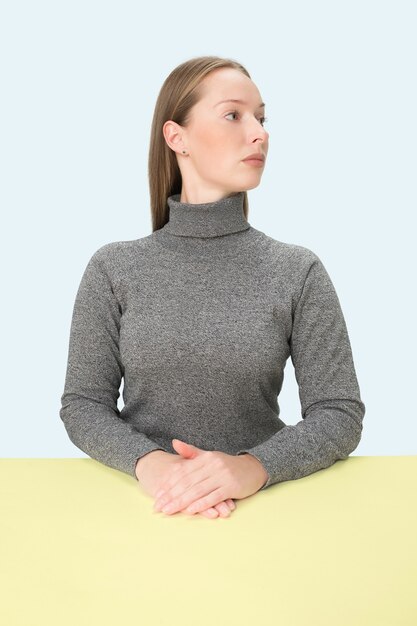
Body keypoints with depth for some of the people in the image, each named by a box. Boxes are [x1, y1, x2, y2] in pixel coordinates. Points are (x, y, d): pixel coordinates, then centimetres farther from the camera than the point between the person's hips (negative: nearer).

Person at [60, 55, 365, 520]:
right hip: (149, 505, 1)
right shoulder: (114, 268, 1)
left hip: (260, 501, 0)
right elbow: (82, 404, 1)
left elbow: (339, 414, -3)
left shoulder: (298, 271, 0)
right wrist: (148, 461, -18)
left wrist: (254, 466, -20)